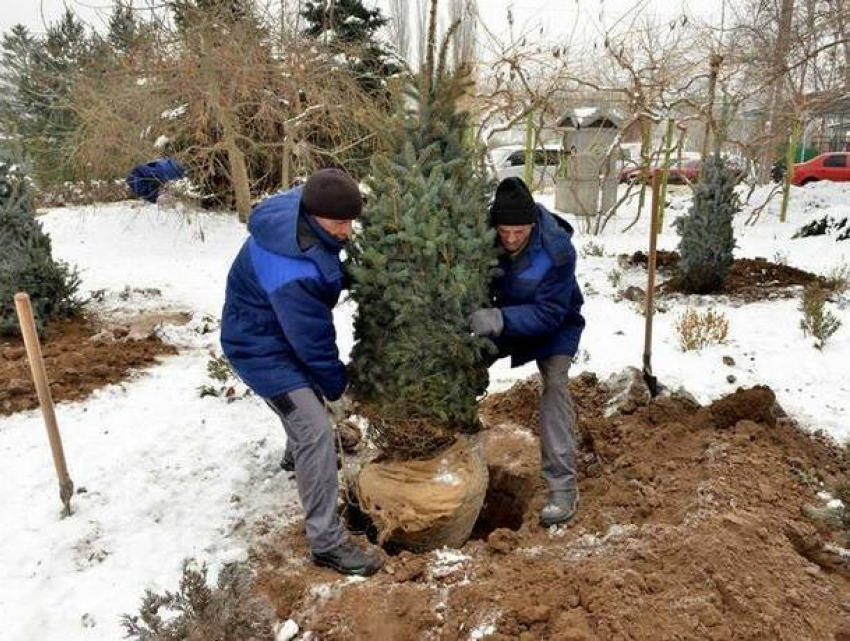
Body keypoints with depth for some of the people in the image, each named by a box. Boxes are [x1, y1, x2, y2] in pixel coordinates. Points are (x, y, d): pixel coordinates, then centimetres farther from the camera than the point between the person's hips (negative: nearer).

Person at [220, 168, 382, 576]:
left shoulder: (297, 205, -13)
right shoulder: (290, 275, -38)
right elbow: (313, 340, -24)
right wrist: (337, 384, -7)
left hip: (283, 329, 10)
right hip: (261, 348, -10)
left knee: (307, 392, 31)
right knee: (316, 431, -13)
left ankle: (298, 453, 61)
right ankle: (327, 542, -3)